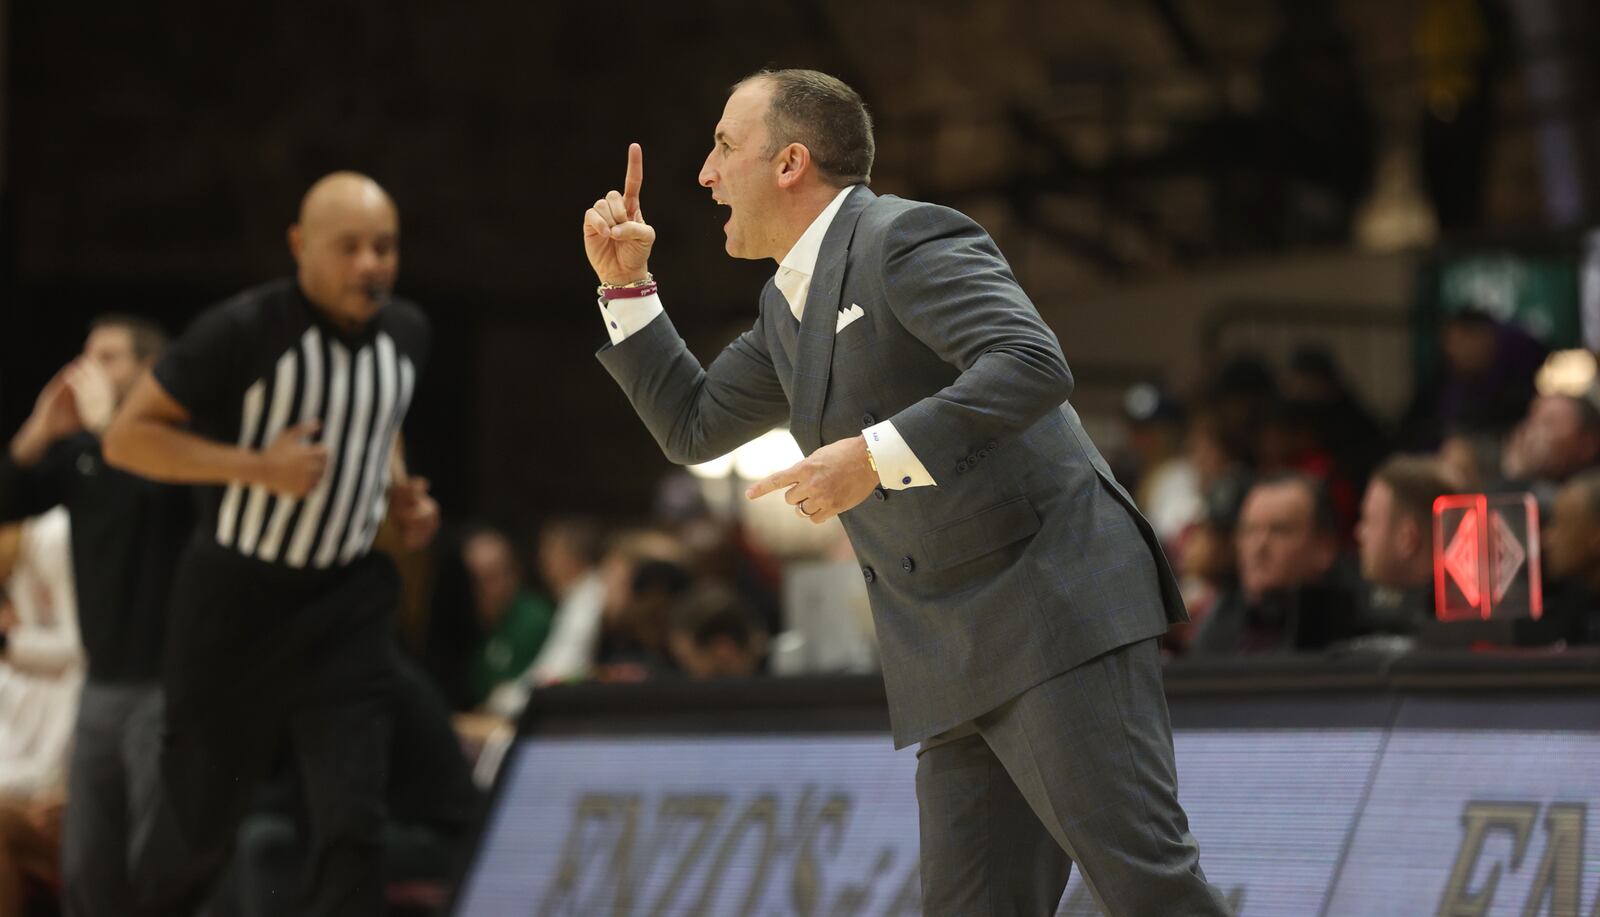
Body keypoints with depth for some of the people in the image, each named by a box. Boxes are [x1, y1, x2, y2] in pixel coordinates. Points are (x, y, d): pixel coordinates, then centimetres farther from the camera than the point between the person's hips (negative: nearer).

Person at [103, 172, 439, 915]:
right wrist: (256, 467, -24)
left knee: (353, 821, -10)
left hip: (345, 601, 3)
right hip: (238, 597, -3)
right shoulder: (244, 331, -17)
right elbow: (128, 436, -13)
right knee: (201, 818, 10)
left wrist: (400, 490, 3)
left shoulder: (406, 334, 2)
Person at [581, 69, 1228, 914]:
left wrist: (874, 457, -24)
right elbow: (692, 425, 31)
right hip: (956, 670, 9)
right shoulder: (790, 306, 20)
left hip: (1057, 615, -9)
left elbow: (1032, 366, -22)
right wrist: (624, 283, 22)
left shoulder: (904, 240, -9)